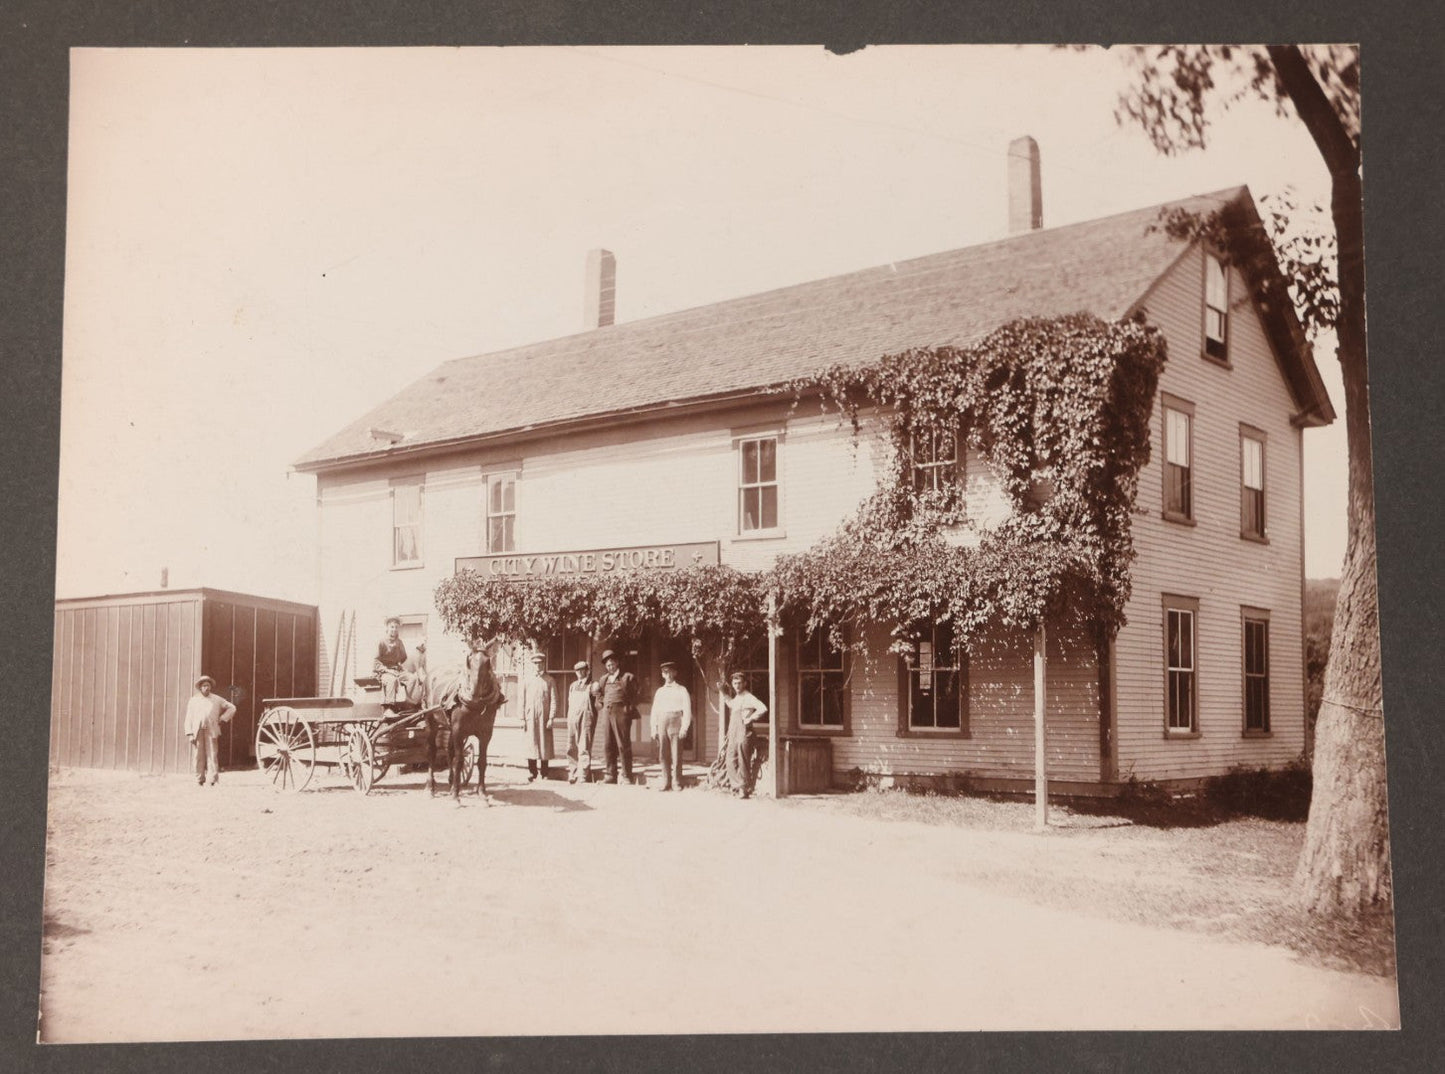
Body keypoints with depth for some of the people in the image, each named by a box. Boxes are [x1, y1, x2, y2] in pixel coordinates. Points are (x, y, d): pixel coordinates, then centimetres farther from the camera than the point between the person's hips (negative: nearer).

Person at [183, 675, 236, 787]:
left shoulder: (217, 700, 13)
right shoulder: (193, 701, 14)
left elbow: (232, 708, 20)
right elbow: (188, 719, 10)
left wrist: (223, 719, 7)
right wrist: (189, 734, 0)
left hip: (211, 732, -1)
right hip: (197, 732, 1)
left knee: (212, 755, -8)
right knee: (199, 756, -1)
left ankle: (214, 780, -11)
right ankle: (200, 780, 4)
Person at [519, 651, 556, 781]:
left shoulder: (549, 681, 5)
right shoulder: (526, 680, 8)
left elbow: (554, 700, 1)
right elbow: (522, 700, 7)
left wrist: (551, 718, -7)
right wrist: (522, 718, 1)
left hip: (544, 717, 0)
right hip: (530, 717, 0)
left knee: (545, 745, 1)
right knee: (531, 744, -1)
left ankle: (543, 774, 8)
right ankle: (532, 773, 4)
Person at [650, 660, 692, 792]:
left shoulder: (681, 690, 7)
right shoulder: (660, 691, 18)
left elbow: (687, 710, 1)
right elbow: (654, 711, 16)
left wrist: (684, 727, -8)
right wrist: (654, 729, 8)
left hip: (676, 723, -4)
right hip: (662, 724, 4)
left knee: (676, 755, -5)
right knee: (663, 755, 1)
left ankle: (677, 783, 0)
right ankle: (666, 783, 6)